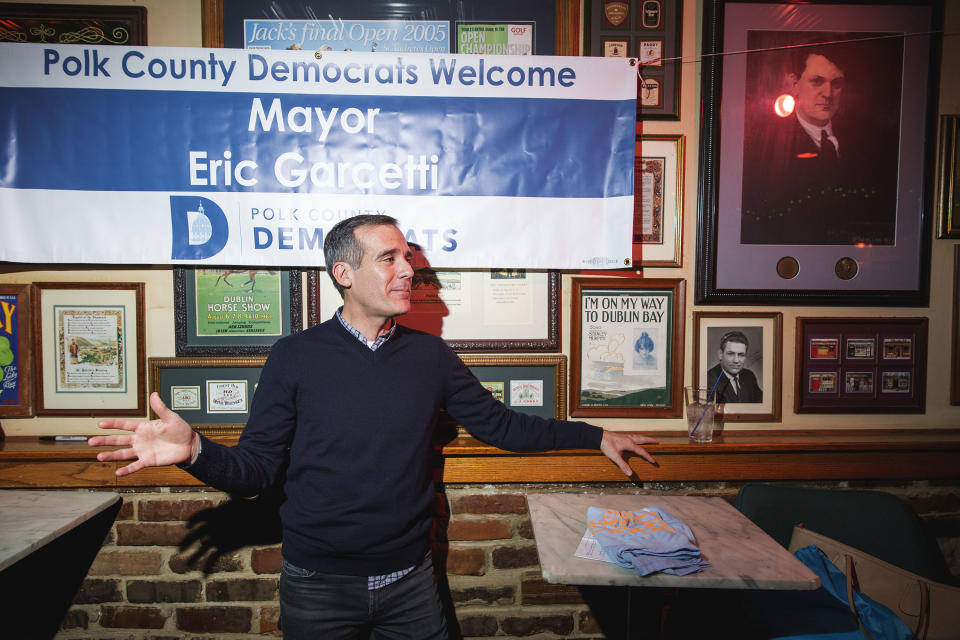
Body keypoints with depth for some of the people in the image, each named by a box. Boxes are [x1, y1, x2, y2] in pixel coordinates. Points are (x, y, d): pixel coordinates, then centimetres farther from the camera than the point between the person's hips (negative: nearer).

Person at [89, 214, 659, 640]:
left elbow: (499, 425, 5)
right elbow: (256, 469, -7)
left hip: (410, 579, 2)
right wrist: (194, 450, -27)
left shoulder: (429, 355, -2)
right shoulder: (295, 357, -8)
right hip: (318, 585, -1)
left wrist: (594, 436, 5)